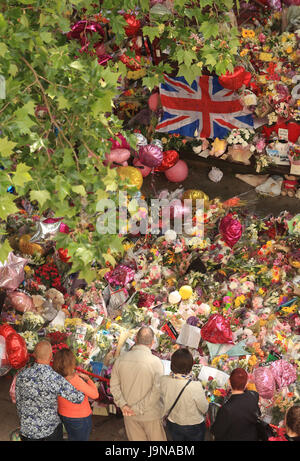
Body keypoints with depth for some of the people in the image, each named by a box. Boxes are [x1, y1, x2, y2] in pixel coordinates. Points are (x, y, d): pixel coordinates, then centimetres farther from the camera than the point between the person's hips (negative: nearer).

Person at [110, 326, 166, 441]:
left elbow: (114, 385, -3)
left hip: (129, 414, 4)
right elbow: (157, 391, -23)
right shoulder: (156, 362, -19)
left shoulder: (121, 359, -7)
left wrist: (122, 404, -7)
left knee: (136, 438, 19)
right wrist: (139, 408, -18)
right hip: (151, 414, -4)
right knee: (157, 439, 15)